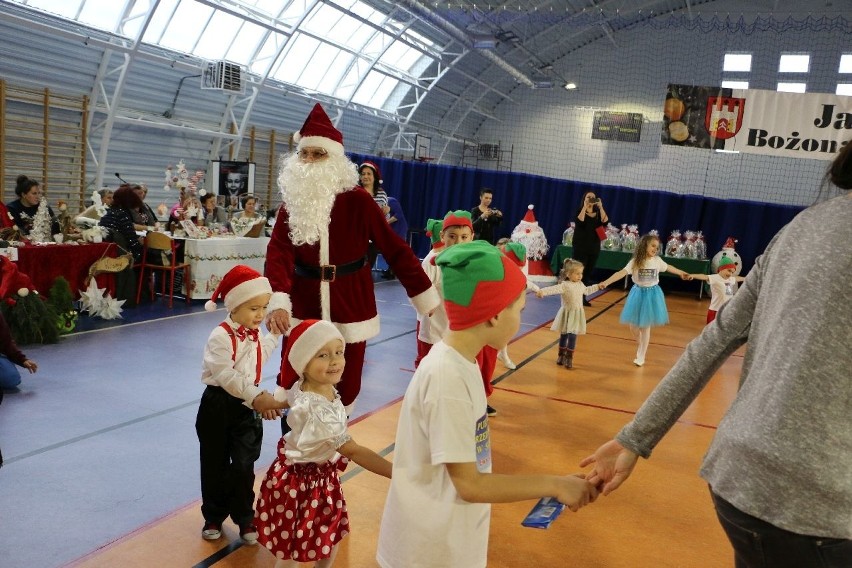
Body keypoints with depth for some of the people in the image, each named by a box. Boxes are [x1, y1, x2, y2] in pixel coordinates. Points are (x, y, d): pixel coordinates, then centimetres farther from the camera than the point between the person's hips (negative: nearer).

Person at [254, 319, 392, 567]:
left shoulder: (301, 385, -9)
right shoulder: (317, 410, -37)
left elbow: (278, 398, 11)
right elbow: (353, 452, -37)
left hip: (322, 477, 9)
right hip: (301, 484, -9)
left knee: (331, 539, 24)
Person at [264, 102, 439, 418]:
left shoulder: (357, 200, -9)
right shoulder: (293, 200, -2)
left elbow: (395, 249, -7)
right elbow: (279, 251, -14)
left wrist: (427, 298, -7)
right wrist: (277, 302, -32)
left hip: (349, 306, -1)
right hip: (303, 307, 2)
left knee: (345, 384, 7)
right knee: (296, 382, 6)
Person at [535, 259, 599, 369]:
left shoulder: (580, 284, 6)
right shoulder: (564, 285, -18)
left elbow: (587, 290, 29)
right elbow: (554, 289, -35)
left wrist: (597, 286, 33)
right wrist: (542, 291, -51)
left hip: (576, 314, 4)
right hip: (567, 314, -4)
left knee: (572, 336, -2)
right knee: (563, 335, 9)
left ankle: (569, 357, 7)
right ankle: (561, 355, 25)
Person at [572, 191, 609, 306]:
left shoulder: (598, 213, 9)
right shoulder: (579, 212, -1)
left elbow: (605, 221, -11)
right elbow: (579, 221, -22)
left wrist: (600, 207, -14)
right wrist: (585, 206, -21)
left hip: (594, 248, 4)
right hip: (580, 248, -4)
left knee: (588, 274, 8)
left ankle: (583, 297, 15)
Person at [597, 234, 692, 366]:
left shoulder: (657, 261, -6)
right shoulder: (635, 262, -13)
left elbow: (668, 267, 15)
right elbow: (622, 273, -24)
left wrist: (682, 274, 29)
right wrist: (606, 282, -37)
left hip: (652, 295, 0)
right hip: (638, 294, 0)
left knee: (646, 327, 3)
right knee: (634, 326, 6)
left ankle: (641, 356, 17)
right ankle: (641, 346, 37)